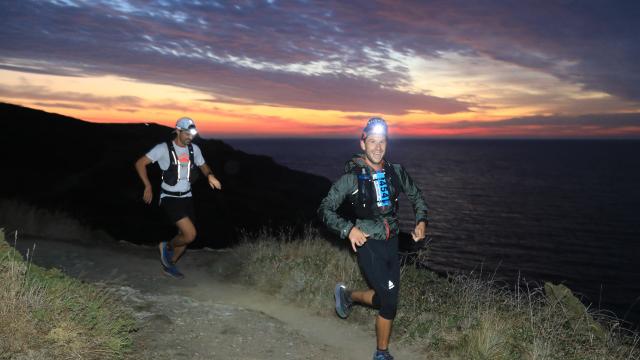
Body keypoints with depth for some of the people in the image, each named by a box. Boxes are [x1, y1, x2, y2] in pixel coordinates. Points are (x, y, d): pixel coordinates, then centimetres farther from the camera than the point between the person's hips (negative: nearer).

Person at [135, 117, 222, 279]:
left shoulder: (194, 149, 2)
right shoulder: (164, 148, -13)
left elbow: (203, 166, 16)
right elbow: (140, 163, -10)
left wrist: (210, 175, -7)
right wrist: (148, 186, -18)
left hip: (186, 197, 6)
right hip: (170, 198, -6)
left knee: (185, 235, 11)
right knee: (190, 234, -17)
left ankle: (169, 265, 35)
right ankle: (167, 246, 14)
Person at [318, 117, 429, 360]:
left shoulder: (396, 172, 1)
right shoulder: (352, 177, -12)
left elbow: (416, 197, 17)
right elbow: (325, 209, -9)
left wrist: (421, 221, 1)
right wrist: (348, 229, -22)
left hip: (391, 242, 5)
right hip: (368, 244, -5)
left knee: (388, 298, 11)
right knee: (389, 301, -12)